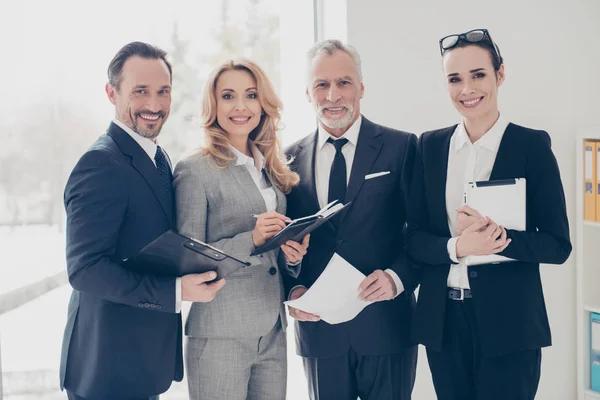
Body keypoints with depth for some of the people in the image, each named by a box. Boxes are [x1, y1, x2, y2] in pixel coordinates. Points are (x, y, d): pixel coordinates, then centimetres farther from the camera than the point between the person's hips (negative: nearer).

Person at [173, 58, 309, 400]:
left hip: (274, 333, 6)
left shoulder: (272, 169, 13)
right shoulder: (195, 169, -6)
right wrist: (251, 239, -21)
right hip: (220, 334, -6)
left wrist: (292, 254, -3)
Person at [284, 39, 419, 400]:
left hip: (386, 326, -2)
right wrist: (294, 289, -6)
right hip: (319, 327, 2)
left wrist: (397, 277, -18)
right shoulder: (292, 159, 6)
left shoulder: (402, 147, -2)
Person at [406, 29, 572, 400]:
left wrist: (494, 235, -21)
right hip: (443, 320, 3)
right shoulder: (430, 146, 4)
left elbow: (558, 244, -6)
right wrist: (457, 247, -18)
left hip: (509, 324, -3)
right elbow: (414, 237, 2)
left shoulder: (532, 145, -5)